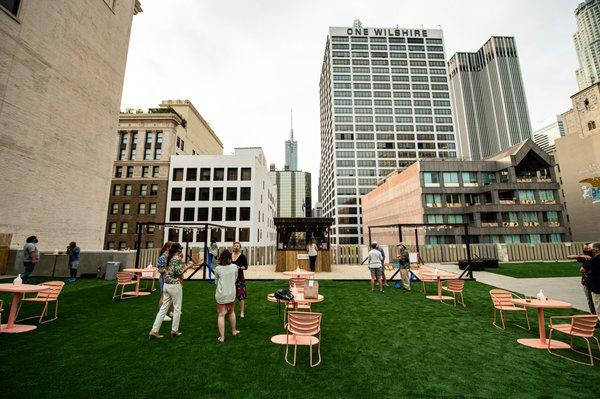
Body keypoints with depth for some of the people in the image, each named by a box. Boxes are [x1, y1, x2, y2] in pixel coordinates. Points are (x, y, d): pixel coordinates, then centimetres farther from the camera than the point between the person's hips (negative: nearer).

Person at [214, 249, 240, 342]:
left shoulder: (217, 269, -11)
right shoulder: (234, 267, -7)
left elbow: (216, 281, 3)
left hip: (221, 294, -2)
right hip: (231, 293, 2)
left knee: (221, 315, 7)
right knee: (231, 312, 22)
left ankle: (222, 337, 9)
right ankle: (233, 331, 37)